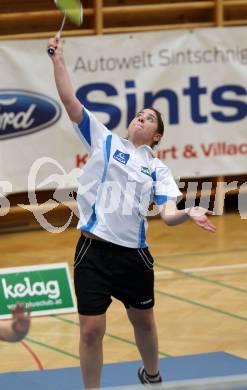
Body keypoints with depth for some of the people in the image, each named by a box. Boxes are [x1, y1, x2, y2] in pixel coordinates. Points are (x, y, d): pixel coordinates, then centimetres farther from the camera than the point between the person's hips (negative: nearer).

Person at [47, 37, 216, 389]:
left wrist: (189, 214, -24)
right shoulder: (105, 141, 8)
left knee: (143, 321, 18)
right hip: (94, 249, -2)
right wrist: (58, 60, -6)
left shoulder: (158, 169, 9)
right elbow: (70, 101, 2)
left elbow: (168, 214, -3)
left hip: (134, 254, 2)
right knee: (91, 329, -6)